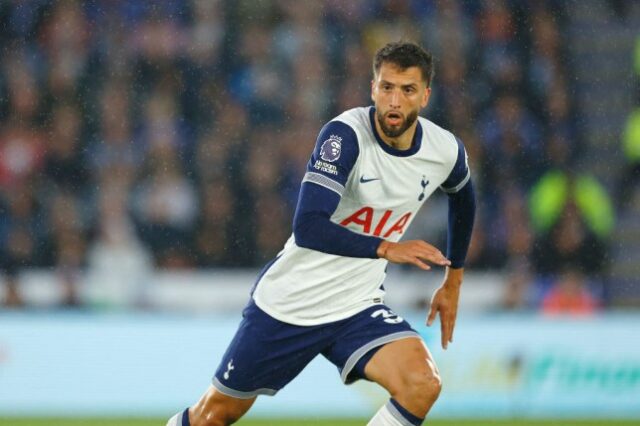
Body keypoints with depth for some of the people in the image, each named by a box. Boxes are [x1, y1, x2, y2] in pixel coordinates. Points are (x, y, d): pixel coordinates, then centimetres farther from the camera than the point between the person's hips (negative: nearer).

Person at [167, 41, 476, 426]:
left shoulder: (446, 151, -7)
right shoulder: (345, 135, -23)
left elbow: (463, 195, 20)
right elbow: (308, 228, -34)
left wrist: (453, 281, 22)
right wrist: (386, 248, -43)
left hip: (358, 307, 3)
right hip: (289, 302, -3)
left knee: (423, 385, -24)